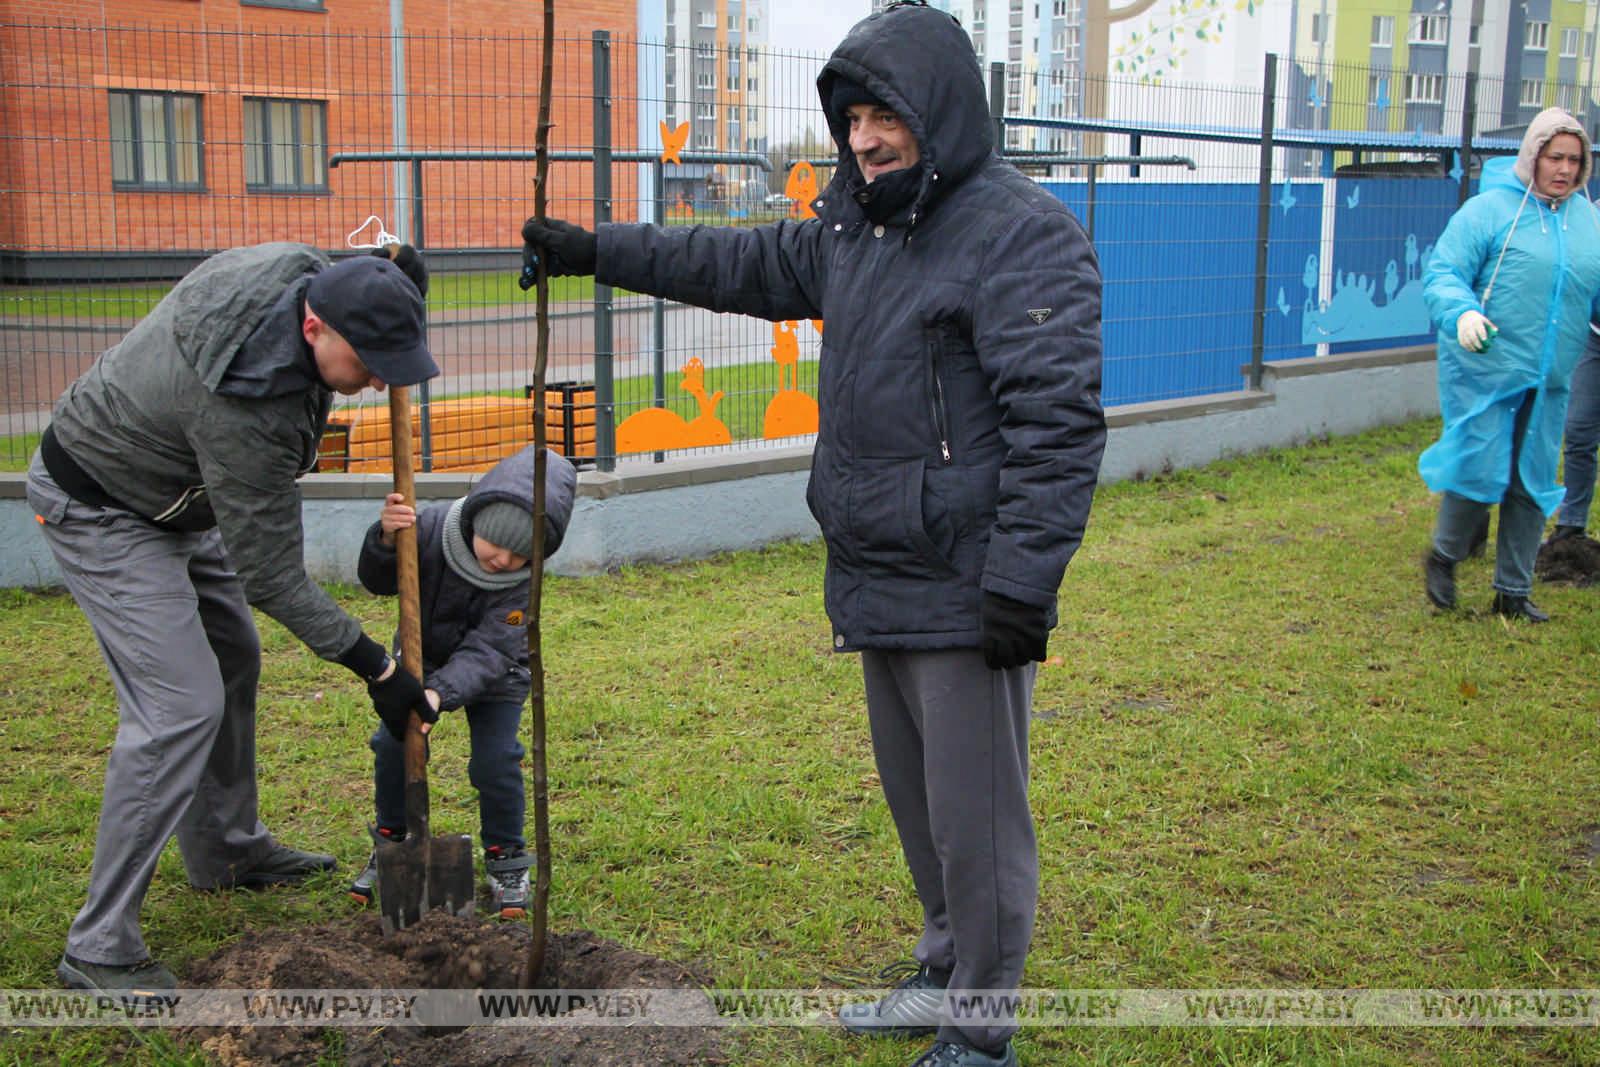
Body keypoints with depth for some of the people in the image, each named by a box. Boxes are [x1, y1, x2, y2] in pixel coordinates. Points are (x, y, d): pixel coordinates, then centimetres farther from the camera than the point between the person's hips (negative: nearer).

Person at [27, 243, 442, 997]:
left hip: (181, 502, 10)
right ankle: (99, 947, -7)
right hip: (102, 515, -10)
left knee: (233, 663, 18)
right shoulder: (245, 407, -39)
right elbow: (271, 575, -30)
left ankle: (226, 852, 38)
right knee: (180, 705, -16)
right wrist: (374, 668, -24)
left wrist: (388, 281, -10)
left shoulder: (298, 270, -17)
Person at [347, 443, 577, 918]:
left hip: (493, 677, -2)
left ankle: (505, 857, 9)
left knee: (496, 761, -14)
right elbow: (377, 581, -19)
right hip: (421, 658, 2)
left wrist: (438, 693, -51)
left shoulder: (522, 585, -31)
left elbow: (485, 653, -36)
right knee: (392, 746, -8)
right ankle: (389, 842, 16)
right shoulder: (432, 528, -27)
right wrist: (385, 540, -41)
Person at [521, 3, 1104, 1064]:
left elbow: (1057, 423, -20)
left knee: (975, 818, 1)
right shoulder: (853, 230, 14)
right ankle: (946, 976, 38)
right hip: (878, 585, 9)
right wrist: (598, 250, 25)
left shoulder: (1023, 232, -14)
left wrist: (1023, 581, -24)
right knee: (914, 798, 21)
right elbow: (739, 264, 28)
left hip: (966, 597, -9)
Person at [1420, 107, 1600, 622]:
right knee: (1482, 471, -8)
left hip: (1549, 382, 6)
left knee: (1533, 484, 9)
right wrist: (1461, 312, -31)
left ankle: (1513, 591, 22)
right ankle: (1443, 557, 20)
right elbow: (1441, 274, -12)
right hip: (1483, 372, -5)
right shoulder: (1488, 210, -8)